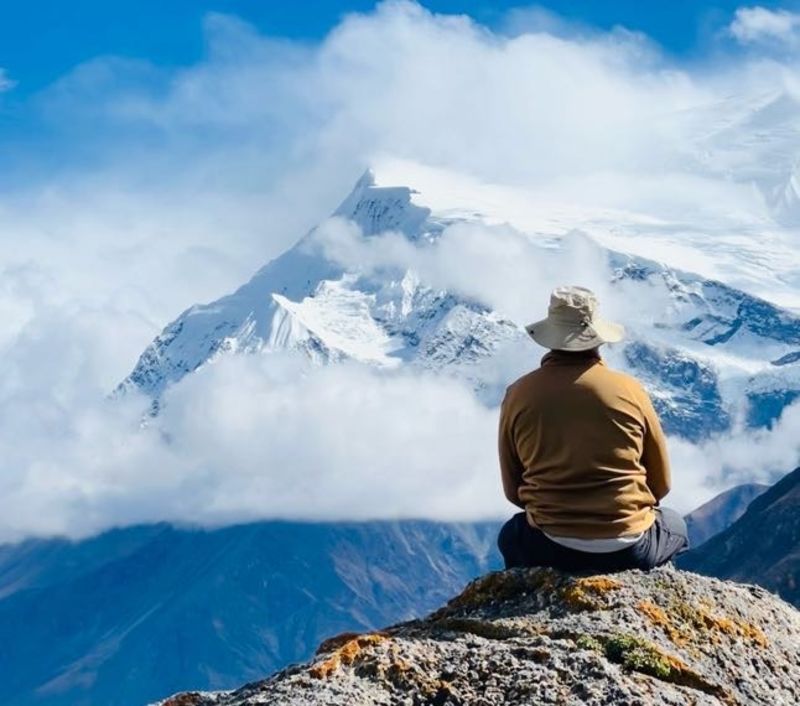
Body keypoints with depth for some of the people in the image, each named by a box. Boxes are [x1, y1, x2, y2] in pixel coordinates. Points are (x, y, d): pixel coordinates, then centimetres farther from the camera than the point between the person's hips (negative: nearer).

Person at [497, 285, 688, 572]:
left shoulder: (519, 395, -3)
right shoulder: (629, 389, -4)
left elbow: (513, 491, 6)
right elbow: (661, 484, 6)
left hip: (551, 551, 0)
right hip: (630, 550, 0)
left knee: (511, 535, 36)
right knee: (675, 526, 35)